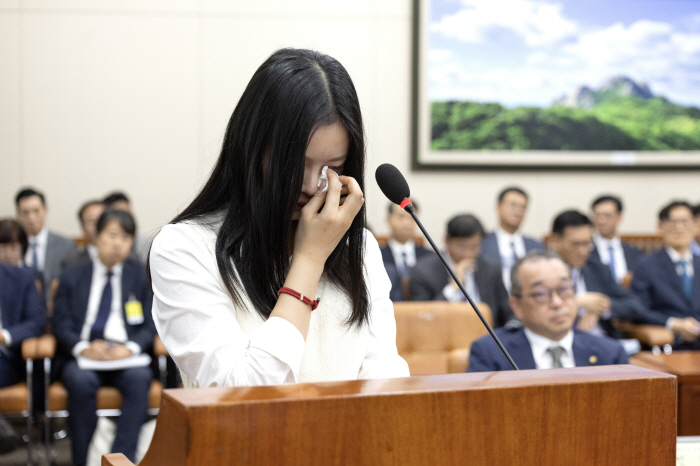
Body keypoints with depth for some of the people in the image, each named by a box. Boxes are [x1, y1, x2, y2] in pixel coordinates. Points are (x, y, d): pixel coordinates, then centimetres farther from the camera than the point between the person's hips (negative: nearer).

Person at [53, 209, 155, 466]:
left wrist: (130, 348, -14)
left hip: (125, 357, 0)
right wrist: (83, 348, -16)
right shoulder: (72, 276, 16)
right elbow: (62, 324, 6)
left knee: (139, 378, -34)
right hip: (81, 358, 0)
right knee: (81, 381, -35)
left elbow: (150, 324, 7)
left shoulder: (141, 275, 16)